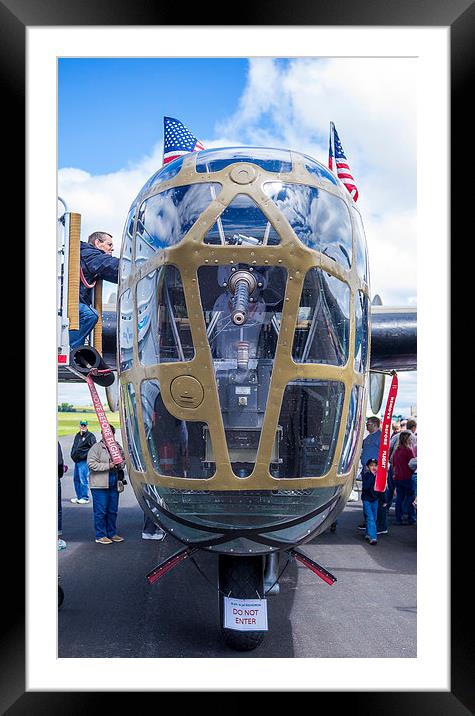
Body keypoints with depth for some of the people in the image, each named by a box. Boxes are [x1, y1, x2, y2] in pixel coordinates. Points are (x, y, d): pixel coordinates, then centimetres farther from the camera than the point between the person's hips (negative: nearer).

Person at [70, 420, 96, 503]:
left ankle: (85, 497, -3)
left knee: (83, 480, -9)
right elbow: (74, 446, 30)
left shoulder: (90, 436, -6)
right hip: (77, 461, 8)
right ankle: (79, 497, 21)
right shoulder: (77, 436, 19)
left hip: (84, 461, -8)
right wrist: (73, 454, 18)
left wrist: (86, 455, -17)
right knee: (76, 479, 12)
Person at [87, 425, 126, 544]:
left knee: (113, 511, 12)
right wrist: (108, 466, -18)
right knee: (100, 511, -2)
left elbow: (123, 459, 24)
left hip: (114, 484, 6)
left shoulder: (117, 447, 11)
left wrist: (120, 465, 1)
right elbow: (91, 464, -15)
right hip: (99, 485, -6)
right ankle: (100, 536, 7)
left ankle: (112, 534, 23)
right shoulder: (96, 448, -8)